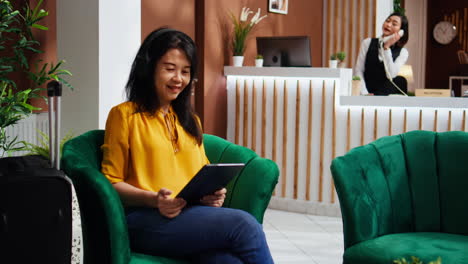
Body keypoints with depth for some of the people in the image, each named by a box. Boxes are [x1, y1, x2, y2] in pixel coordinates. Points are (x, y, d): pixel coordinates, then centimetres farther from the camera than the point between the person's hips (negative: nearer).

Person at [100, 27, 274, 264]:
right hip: (146, 218, -5)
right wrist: (153, 199, -14)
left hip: (193, 213, 5)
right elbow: (111, 182, 3)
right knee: (244, 224, -29)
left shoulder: (190, 120, 27)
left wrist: (213, 192, 2)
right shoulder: (124, 115, 7)